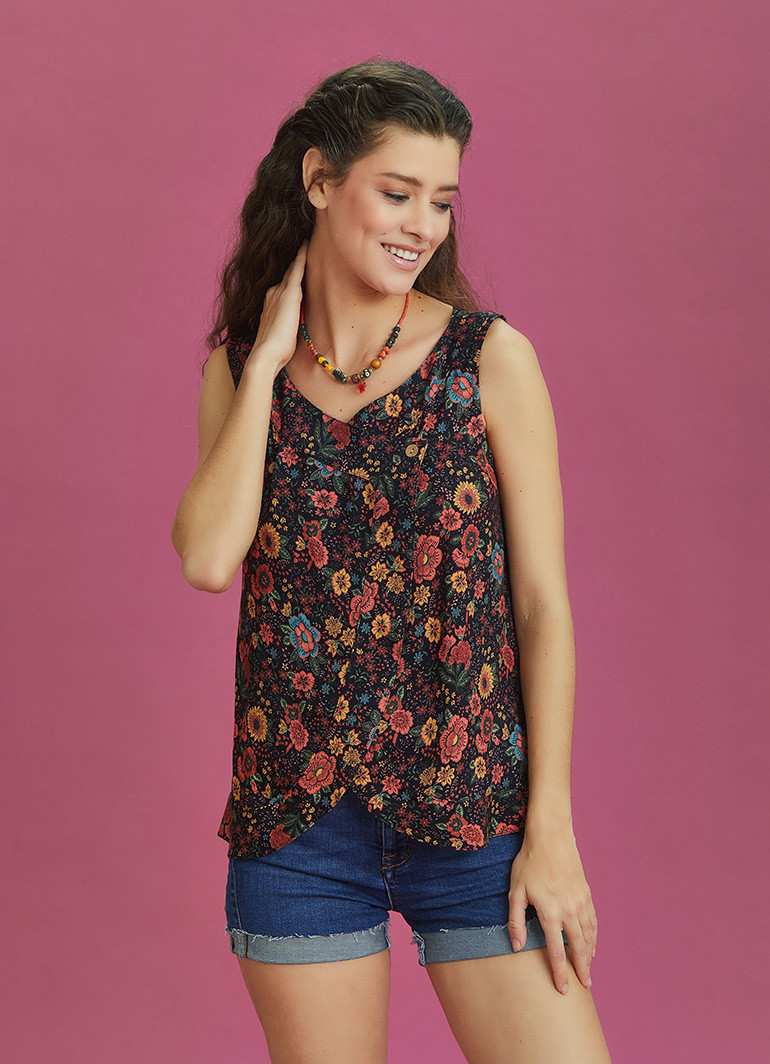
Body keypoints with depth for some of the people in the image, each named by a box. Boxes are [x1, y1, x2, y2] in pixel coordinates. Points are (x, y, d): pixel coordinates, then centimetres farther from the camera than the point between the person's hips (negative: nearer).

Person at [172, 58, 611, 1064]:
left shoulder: (490, 358, -3)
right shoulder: (239, 369, 6)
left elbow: (545, 603, -4)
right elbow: (209, 558, -11)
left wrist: (551, 828, -8)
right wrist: (269, 359, -6)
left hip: (474, 809, -2)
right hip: (296, 820, 2)